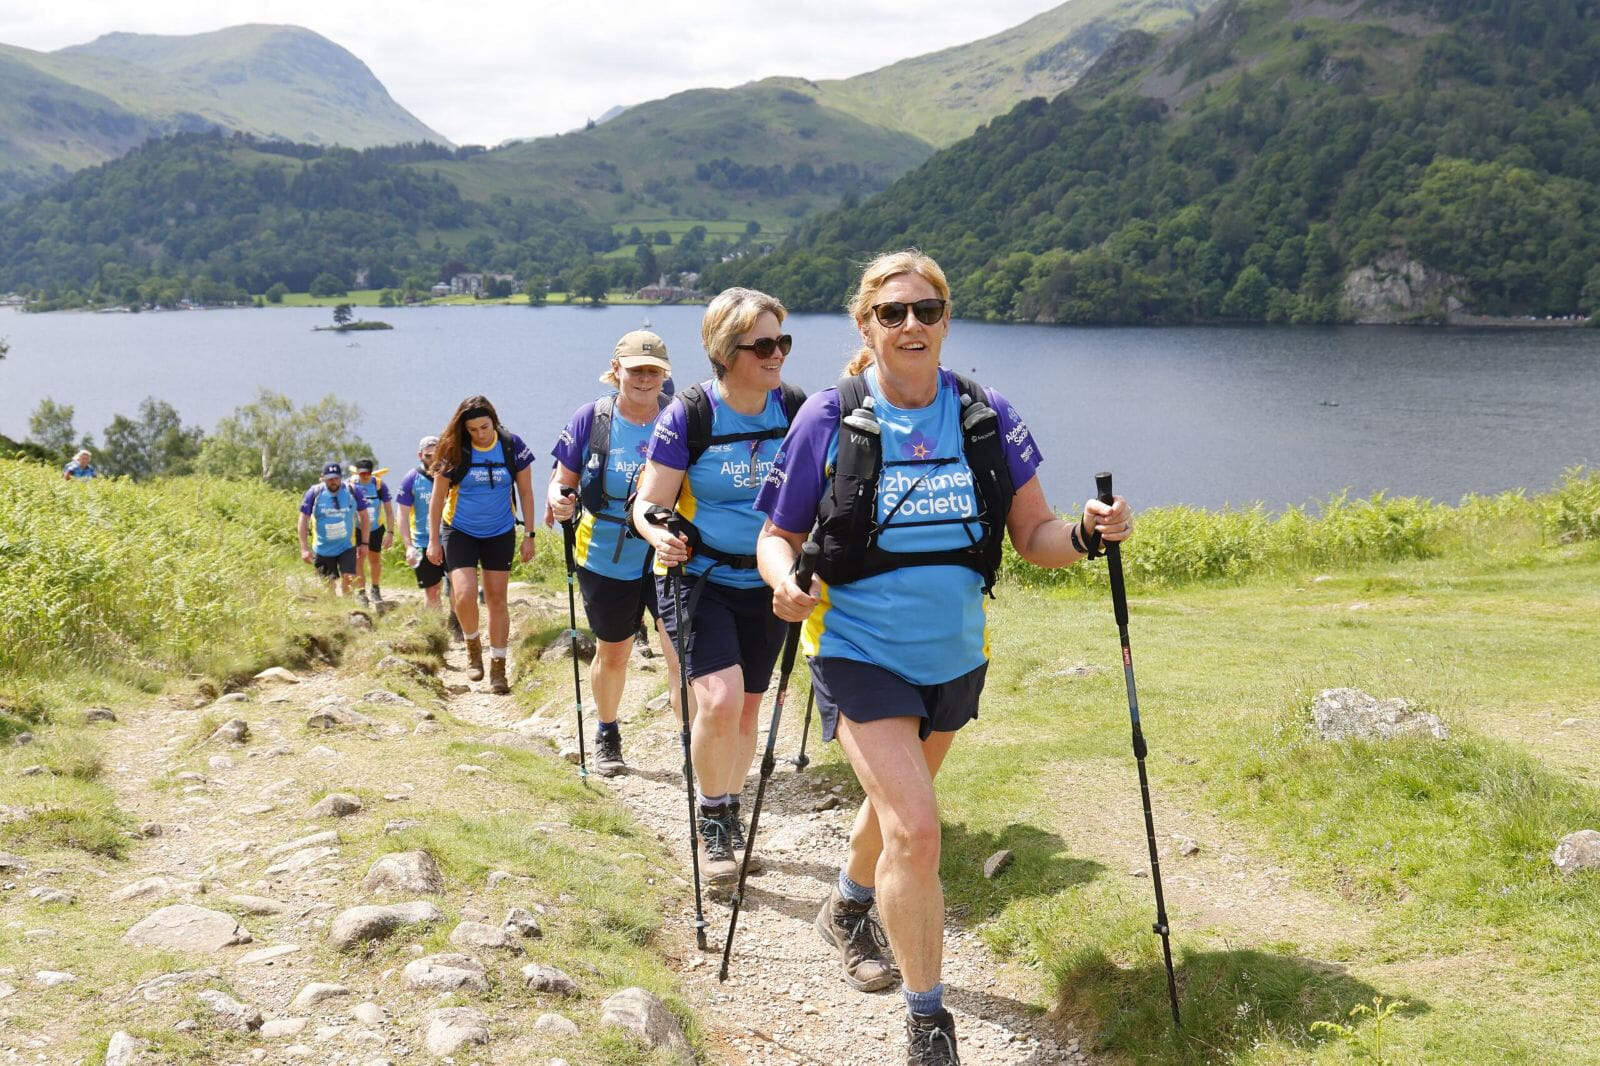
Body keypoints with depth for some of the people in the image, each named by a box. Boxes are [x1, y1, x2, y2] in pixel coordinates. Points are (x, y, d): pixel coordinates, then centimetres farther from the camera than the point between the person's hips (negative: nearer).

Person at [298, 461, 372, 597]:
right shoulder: (314, 493, -10)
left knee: (348, 579, -14)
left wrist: (364, 543, 3)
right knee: (328, 586, 5)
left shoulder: (352, 491, -8)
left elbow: (364, 516, 4)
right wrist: (304, 548, -9)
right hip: (323, 548, 0)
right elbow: (303, 519, -5)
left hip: (347, 546, 0)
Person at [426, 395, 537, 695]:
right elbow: (438, 497, -3)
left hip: (500, 532, 1)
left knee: (496, 599, 5)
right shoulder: (454, 452, -13)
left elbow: (525, 492, -1)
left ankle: (498, 668, 15)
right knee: (465, 595, -17)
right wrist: (433, 540, -3)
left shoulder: (512, 446, -10)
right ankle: (472, 645, 13)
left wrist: (529, 535, -2)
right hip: (459, 532, -1)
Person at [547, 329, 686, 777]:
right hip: (607, 559, 1)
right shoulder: (592, 418, -6)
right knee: (612, 655, 18)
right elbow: (563, 480, 0)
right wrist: (558, 502, -23)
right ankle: (606, 735, 42)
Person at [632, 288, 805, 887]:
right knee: (720, 699, -20)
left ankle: (731, 820, 34)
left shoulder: (795, 408, -4)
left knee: (747, 706, 13)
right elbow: (649, 504, -13)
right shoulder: (690, 413, -15)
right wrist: (660, 535, -34)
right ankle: (710, 824, 2)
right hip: (699, 577, -4)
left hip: (765, 582, 4)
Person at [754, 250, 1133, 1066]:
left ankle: (848, 911, 57)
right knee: (915, 828, -19)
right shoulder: (829, 419, -11)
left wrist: (1085, 532, -24)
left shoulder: (987, 417, -4)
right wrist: (785, 583, -26)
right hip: (860, 653, -4)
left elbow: (1034, 536, -3)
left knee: (900, 801, 26)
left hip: (954, 657, 4)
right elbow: (778, 536, -4)